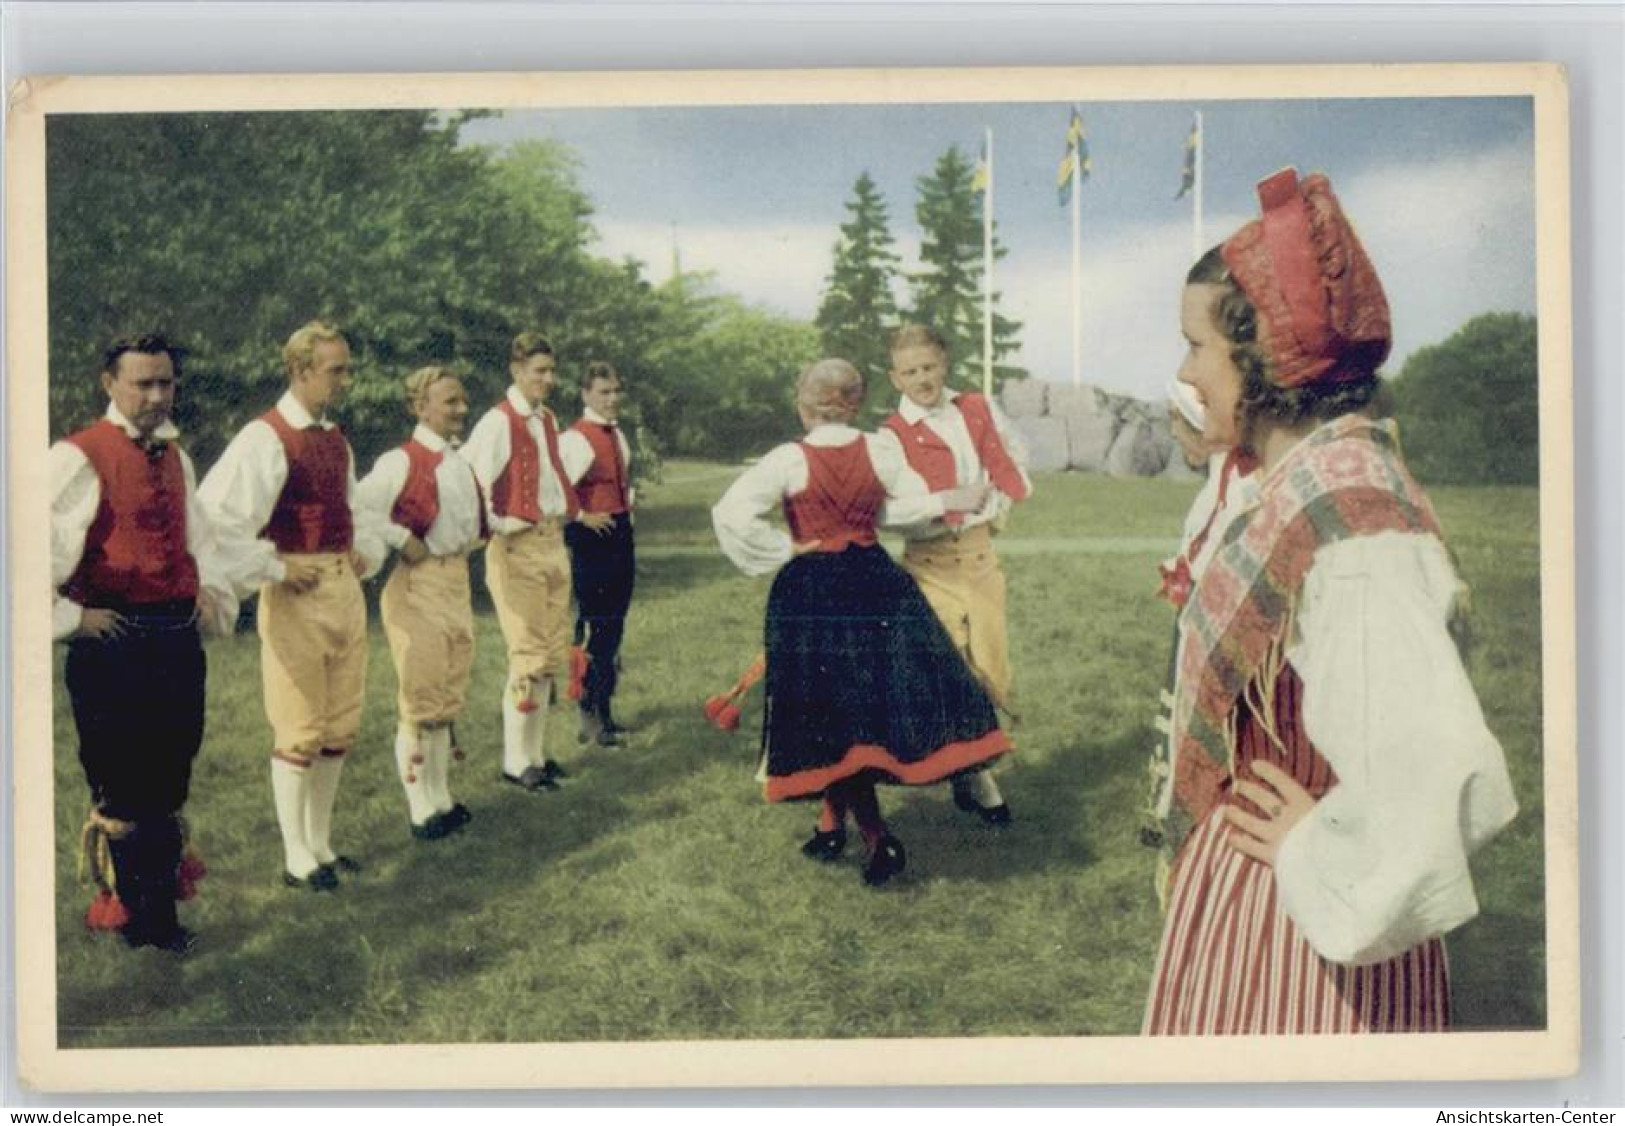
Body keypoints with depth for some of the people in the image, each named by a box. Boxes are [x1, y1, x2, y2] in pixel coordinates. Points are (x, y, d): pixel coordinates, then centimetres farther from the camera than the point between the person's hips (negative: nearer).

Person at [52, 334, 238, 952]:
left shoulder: (174, 455, 13)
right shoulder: (79, 457, -10)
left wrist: (214, 592, 17)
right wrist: (70, 617, -13)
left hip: (179, 639, 7)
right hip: (115, 641, -7)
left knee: (169, 783, 14)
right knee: (119, 786, 3)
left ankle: (158, 910, 27)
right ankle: (125, 909, 19)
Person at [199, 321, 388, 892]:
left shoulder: (335, 438, 13)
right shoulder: (266, 438, -13)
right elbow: (216, 515, -22)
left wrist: (367, 552, 13)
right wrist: (272, 570, -17)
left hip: (345, 588, 8)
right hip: (298, 594, -8)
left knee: (340, 728, 14)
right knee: (300, 731, -1)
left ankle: (320, 844, 27)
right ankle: (297, 859, 12)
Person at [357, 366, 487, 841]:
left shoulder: (460, 461, 11)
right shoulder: (402, 462, -14)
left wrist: (472, 542, 8)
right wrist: (403, 540, -18)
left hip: (457, 582, 8)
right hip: (419, 586, -8)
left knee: (448, 699, 15)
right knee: (421, 701, 0)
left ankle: (441, 800, 27)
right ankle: (422, 810, 11)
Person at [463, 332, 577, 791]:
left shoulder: (547, 420, 13)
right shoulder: (499, 422, -12)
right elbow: (469, 481, -18)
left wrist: (571, 513, 16)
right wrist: (497, 527, -15)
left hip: (554, 543, 8)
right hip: (518, 548, -8)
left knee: (552, 654, 10)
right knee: (529, 656, -5)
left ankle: (536, 751, 20)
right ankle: (516, 762, 5)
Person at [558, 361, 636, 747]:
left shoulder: (617, 436, 13)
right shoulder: (575, 439, -14)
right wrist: (583, 517, -15)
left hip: (620, 533, 8)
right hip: (592, 537, -8)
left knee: (614, 625, 12)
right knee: (595, 627, -5)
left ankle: (605, 711, 22)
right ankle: (590, 718, 3)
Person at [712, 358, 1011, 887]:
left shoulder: (789, 460, -10)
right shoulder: (879, 451, -2)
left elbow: (730, 513, -19)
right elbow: (916, 502, 10)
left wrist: (785, 551, -7)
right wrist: (953, 499, 30)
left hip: (810, 594, -3)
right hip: (875, 584, 3)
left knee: (834, 720, 4)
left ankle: (878, 838, -2)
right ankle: (831, 824, 25)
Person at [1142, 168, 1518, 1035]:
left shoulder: (1348, 521, -27)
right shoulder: (1317, 481, 3)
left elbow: (1435, 785, -37)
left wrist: (1314, 856, -23)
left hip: (1287, 938, -9)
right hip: (1255, 902, 9)